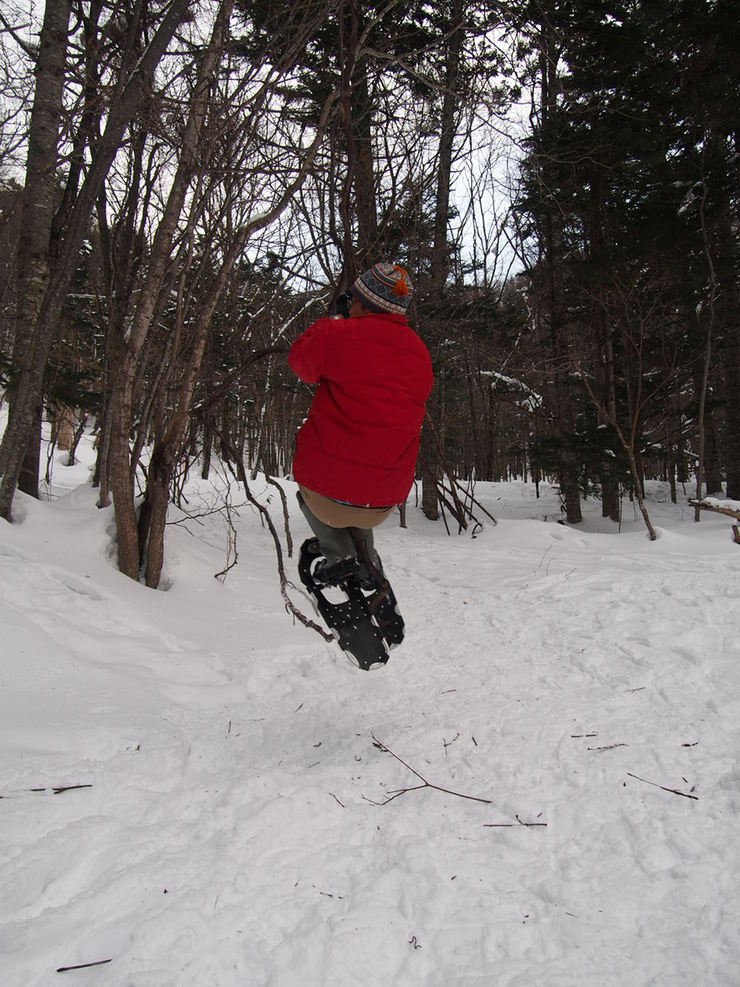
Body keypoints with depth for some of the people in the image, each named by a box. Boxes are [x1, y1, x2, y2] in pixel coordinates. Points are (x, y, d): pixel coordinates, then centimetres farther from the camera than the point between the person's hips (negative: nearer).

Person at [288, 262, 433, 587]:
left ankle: (338, 554, 15)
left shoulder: (335, 335, -12)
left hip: (328, 491, -4)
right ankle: (365, 559, 24)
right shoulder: (421, 354, 3)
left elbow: (300, 359, 8)